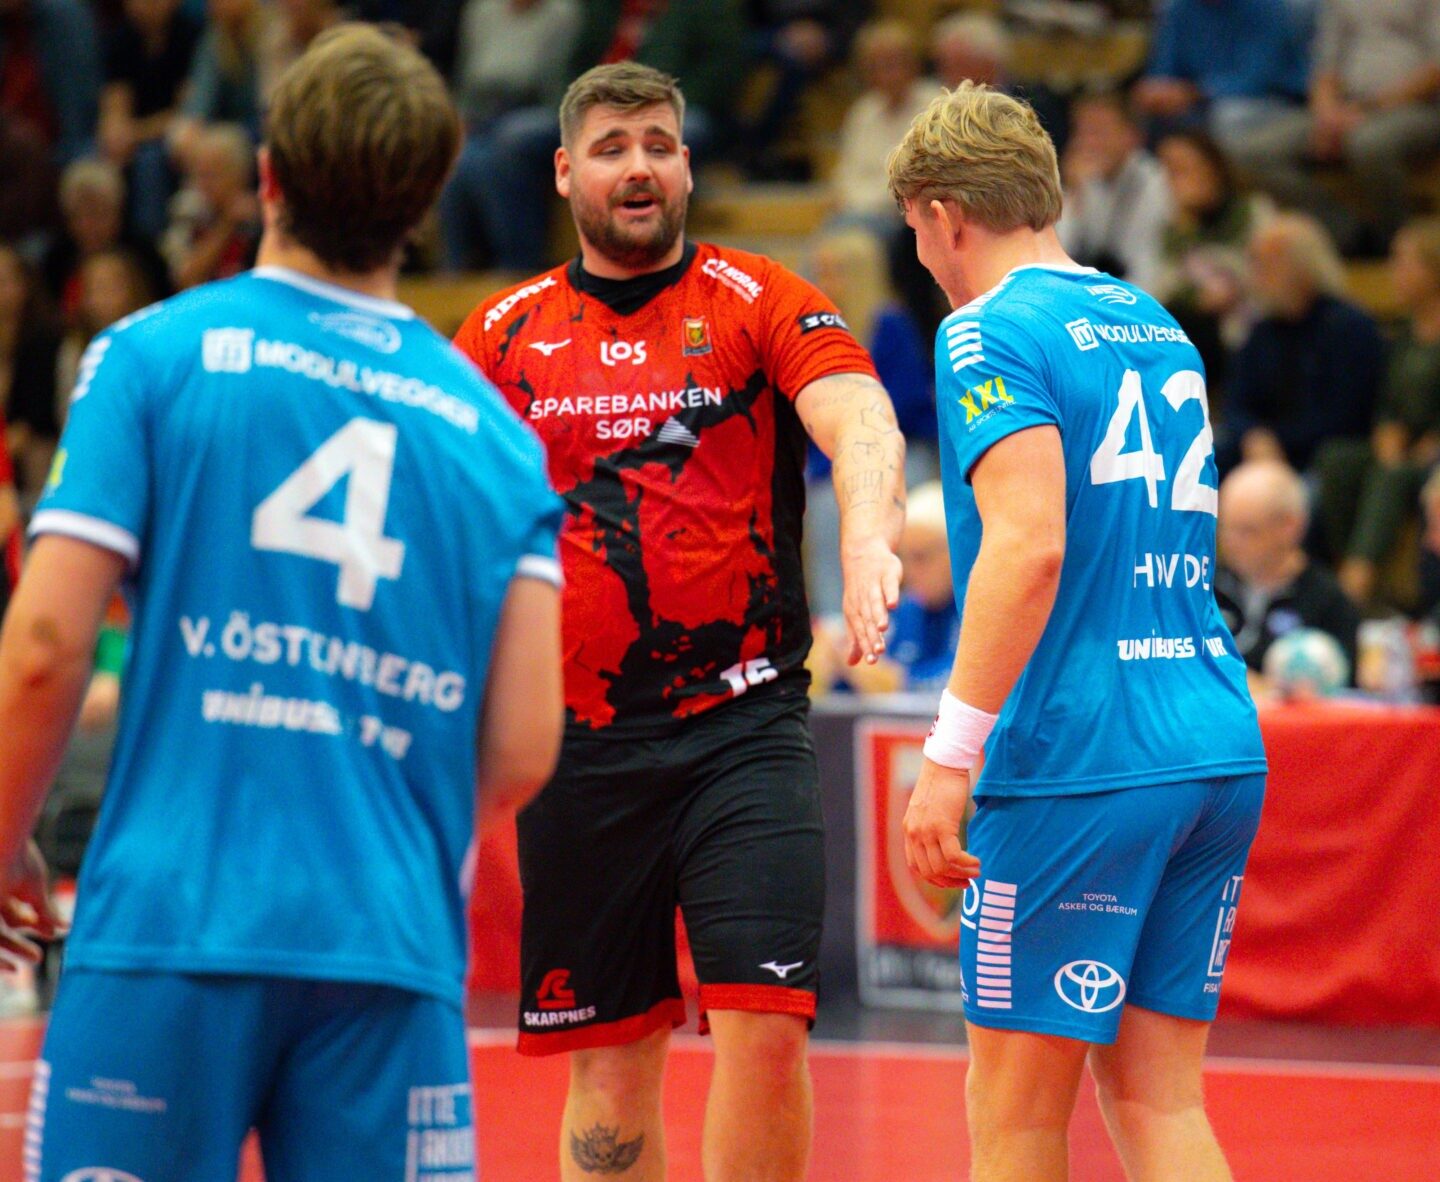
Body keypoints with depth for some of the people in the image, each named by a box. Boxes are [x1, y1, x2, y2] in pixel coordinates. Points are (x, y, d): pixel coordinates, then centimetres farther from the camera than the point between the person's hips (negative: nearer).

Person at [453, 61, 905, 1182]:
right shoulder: (503, 334, 10)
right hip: (578, 742, 2)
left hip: (743, 722, -2)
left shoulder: (760, 301, 2)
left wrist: (868, 539, -36)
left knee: (766, 1027, -14)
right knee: (608, 1062, 6)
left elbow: (861, 424, -15)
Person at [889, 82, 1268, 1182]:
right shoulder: (1156, 325, 19)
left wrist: (951, 751, -20)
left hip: (1080, 760, -8)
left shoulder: (992, 332, -7)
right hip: (1223, 750, 8)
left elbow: (1029, 546, -20)